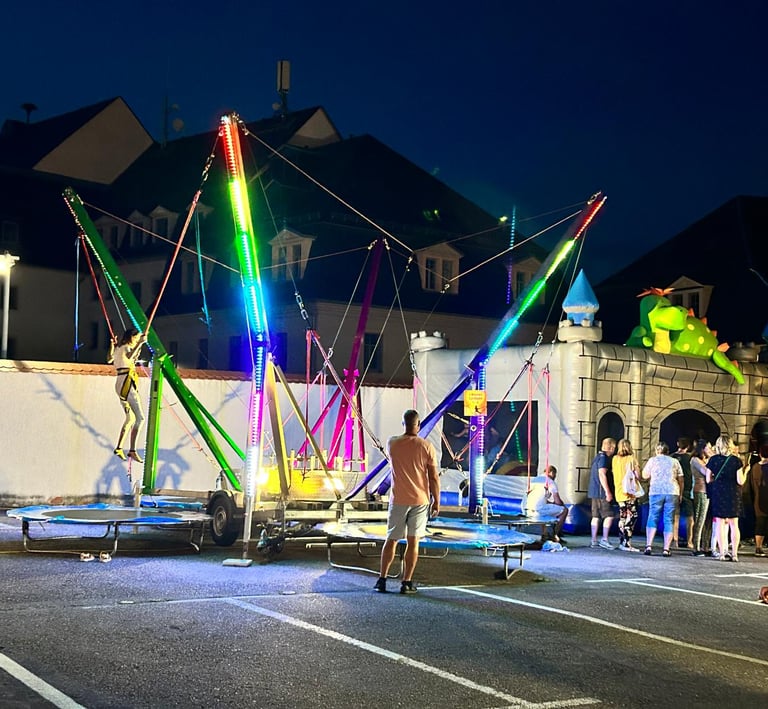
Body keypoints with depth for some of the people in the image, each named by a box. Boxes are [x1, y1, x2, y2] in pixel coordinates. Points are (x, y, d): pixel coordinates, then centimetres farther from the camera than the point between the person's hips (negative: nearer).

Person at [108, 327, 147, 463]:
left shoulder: (118, 348, 17)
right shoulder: (126, 348, -9)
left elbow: (109, 360, 35)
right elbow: (129, 358, -33)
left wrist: (112, 345, 42)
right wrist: (139, 344, -33)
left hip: (120, 385, 10)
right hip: (127, 383, -10)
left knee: (130, 418, 18)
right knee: (140, 417, -14)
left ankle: (119, 448, 17)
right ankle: (132, 450, -21)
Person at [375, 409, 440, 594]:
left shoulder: (392, 443, -5)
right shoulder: (427, 447, -8)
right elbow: (434, 478, -4)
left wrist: (409, 434, 19)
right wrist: (436, 502, 4)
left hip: (398, 500, 1)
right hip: (420, 500, -1)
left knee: (391, 540, 10)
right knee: (413, 542, 6)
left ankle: (382, 580, 10)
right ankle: (407, 582, 7)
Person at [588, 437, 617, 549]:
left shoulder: (597, 457, 19)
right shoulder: (603, 457, -11)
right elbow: (602, 475, -19)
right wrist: (608, 492, -20)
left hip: (594, 492, 10)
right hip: (601, 492, -10)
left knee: (596, 516, 8)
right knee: (609, 515, -8)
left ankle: (594, 541, 8)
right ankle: (604, 539, -10)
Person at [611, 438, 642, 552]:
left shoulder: (615, 459, 5)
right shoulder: (631, 459, -8)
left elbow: (613, 472, 10)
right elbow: (637, 476, -10)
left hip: (619, 492, 5)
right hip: (630, 492, -5)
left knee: (622, 517, 14)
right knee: (631, 517, -2)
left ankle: (622, 542, 16)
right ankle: (626, 543, -7)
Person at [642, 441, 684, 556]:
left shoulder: (652, 460, 7)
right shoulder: (674, 461, 13)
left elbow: (645, 476, 11)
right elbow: (680, 480, 11)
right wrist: (680, 495, 17)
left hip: (656, 492, -1)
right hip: (672, 493, 1)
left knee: (653, 519, 2)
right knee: (669, 521, 3)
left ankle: (649, 545, -10)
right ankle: (666, 549, -2)